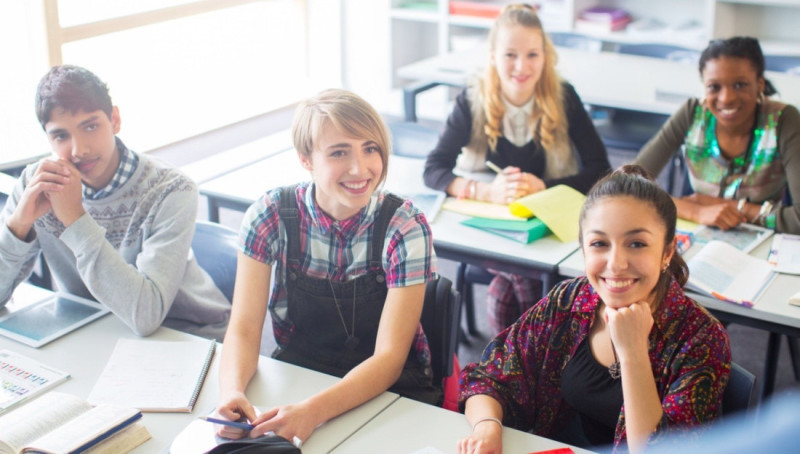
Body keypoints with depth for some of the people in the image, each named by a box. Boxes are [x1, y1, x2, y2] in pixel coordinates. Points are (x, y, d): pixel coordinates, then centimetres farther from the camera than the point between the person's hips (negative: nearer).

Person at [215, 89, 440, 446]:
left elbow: (389, 358, -18)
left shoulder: (405, 226, -15)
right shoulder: (271, 215, -9)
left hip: (390, 391, -1)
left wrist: (313, 412, -35)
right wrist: (232, 391, -32)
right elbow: (244, 329, -10)